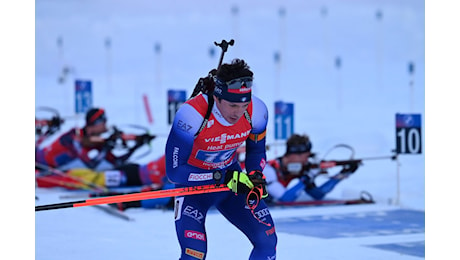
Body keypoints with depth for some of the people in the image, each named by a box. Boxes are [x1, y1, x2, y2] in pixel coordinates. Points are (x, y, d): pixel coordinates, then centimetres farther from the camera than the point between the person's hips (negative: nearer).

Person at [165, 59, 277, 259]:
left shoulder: (256, 111, -19)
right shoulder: (191, 115, -33)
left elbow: (256, 151, 3)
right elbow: (174, 171, -26)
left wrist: (256, 176, -18)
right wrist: (224, 178, -31)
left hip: (230, 174, 5)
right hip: (192, 182, -4)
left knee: (267, 240, -3)